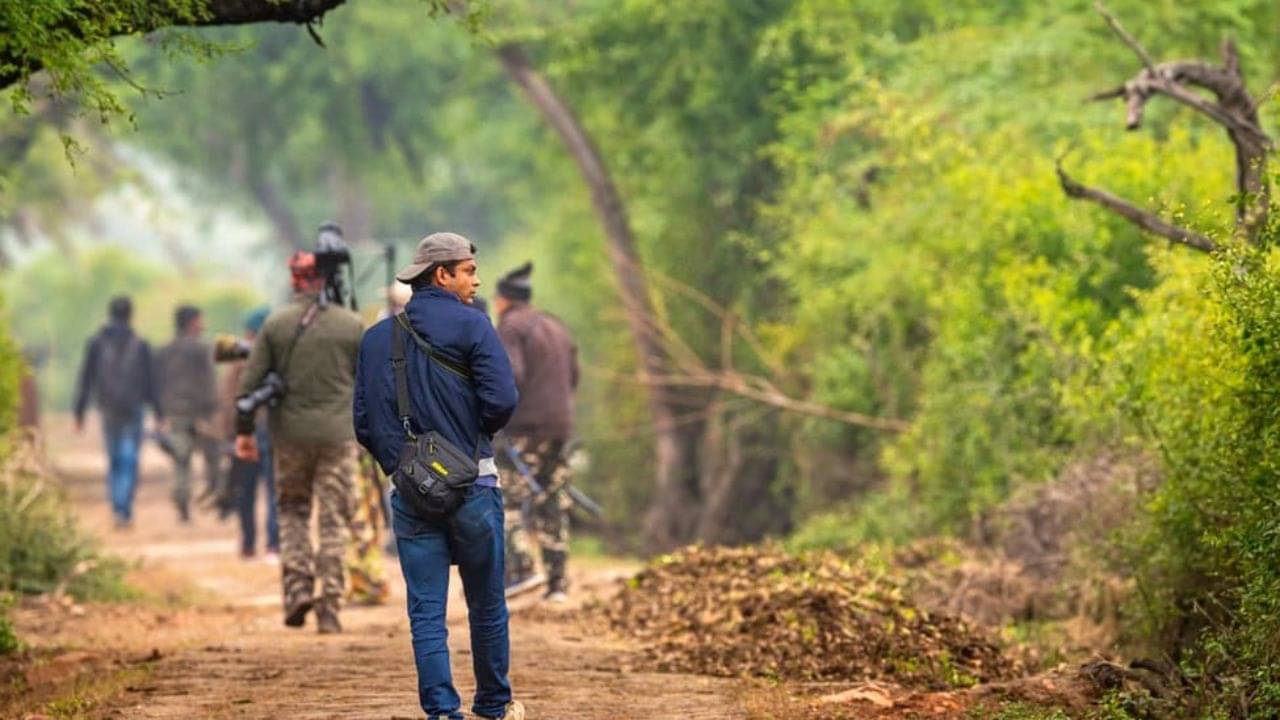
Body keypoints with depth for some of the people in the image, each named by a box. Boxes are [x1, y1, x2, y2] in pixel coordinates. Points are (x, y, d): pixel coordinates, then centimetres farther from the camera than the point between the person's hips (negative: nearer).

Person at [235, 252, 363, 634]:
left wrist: (244, 430, 7)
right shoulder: (352, 325, 0)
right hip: (338, 434, -1)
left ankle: (297, 588, 1)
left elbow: (250, 381, 0)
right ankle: (329, 608, -1)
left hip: (290, 434, 1)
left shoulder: (276, 324, 0)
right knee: (333, 521, 3)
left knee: (292, 509, 17)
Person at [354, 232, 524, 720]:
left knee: (426, 611, 3)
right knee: (486, 603, 11)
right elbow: (502, 400, -16)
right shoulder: (470, 327, -6)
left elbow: (364, 423, 7)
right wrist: (479, 433, 5)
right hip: (472, 486, -4)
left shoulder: (376, 338, 9)